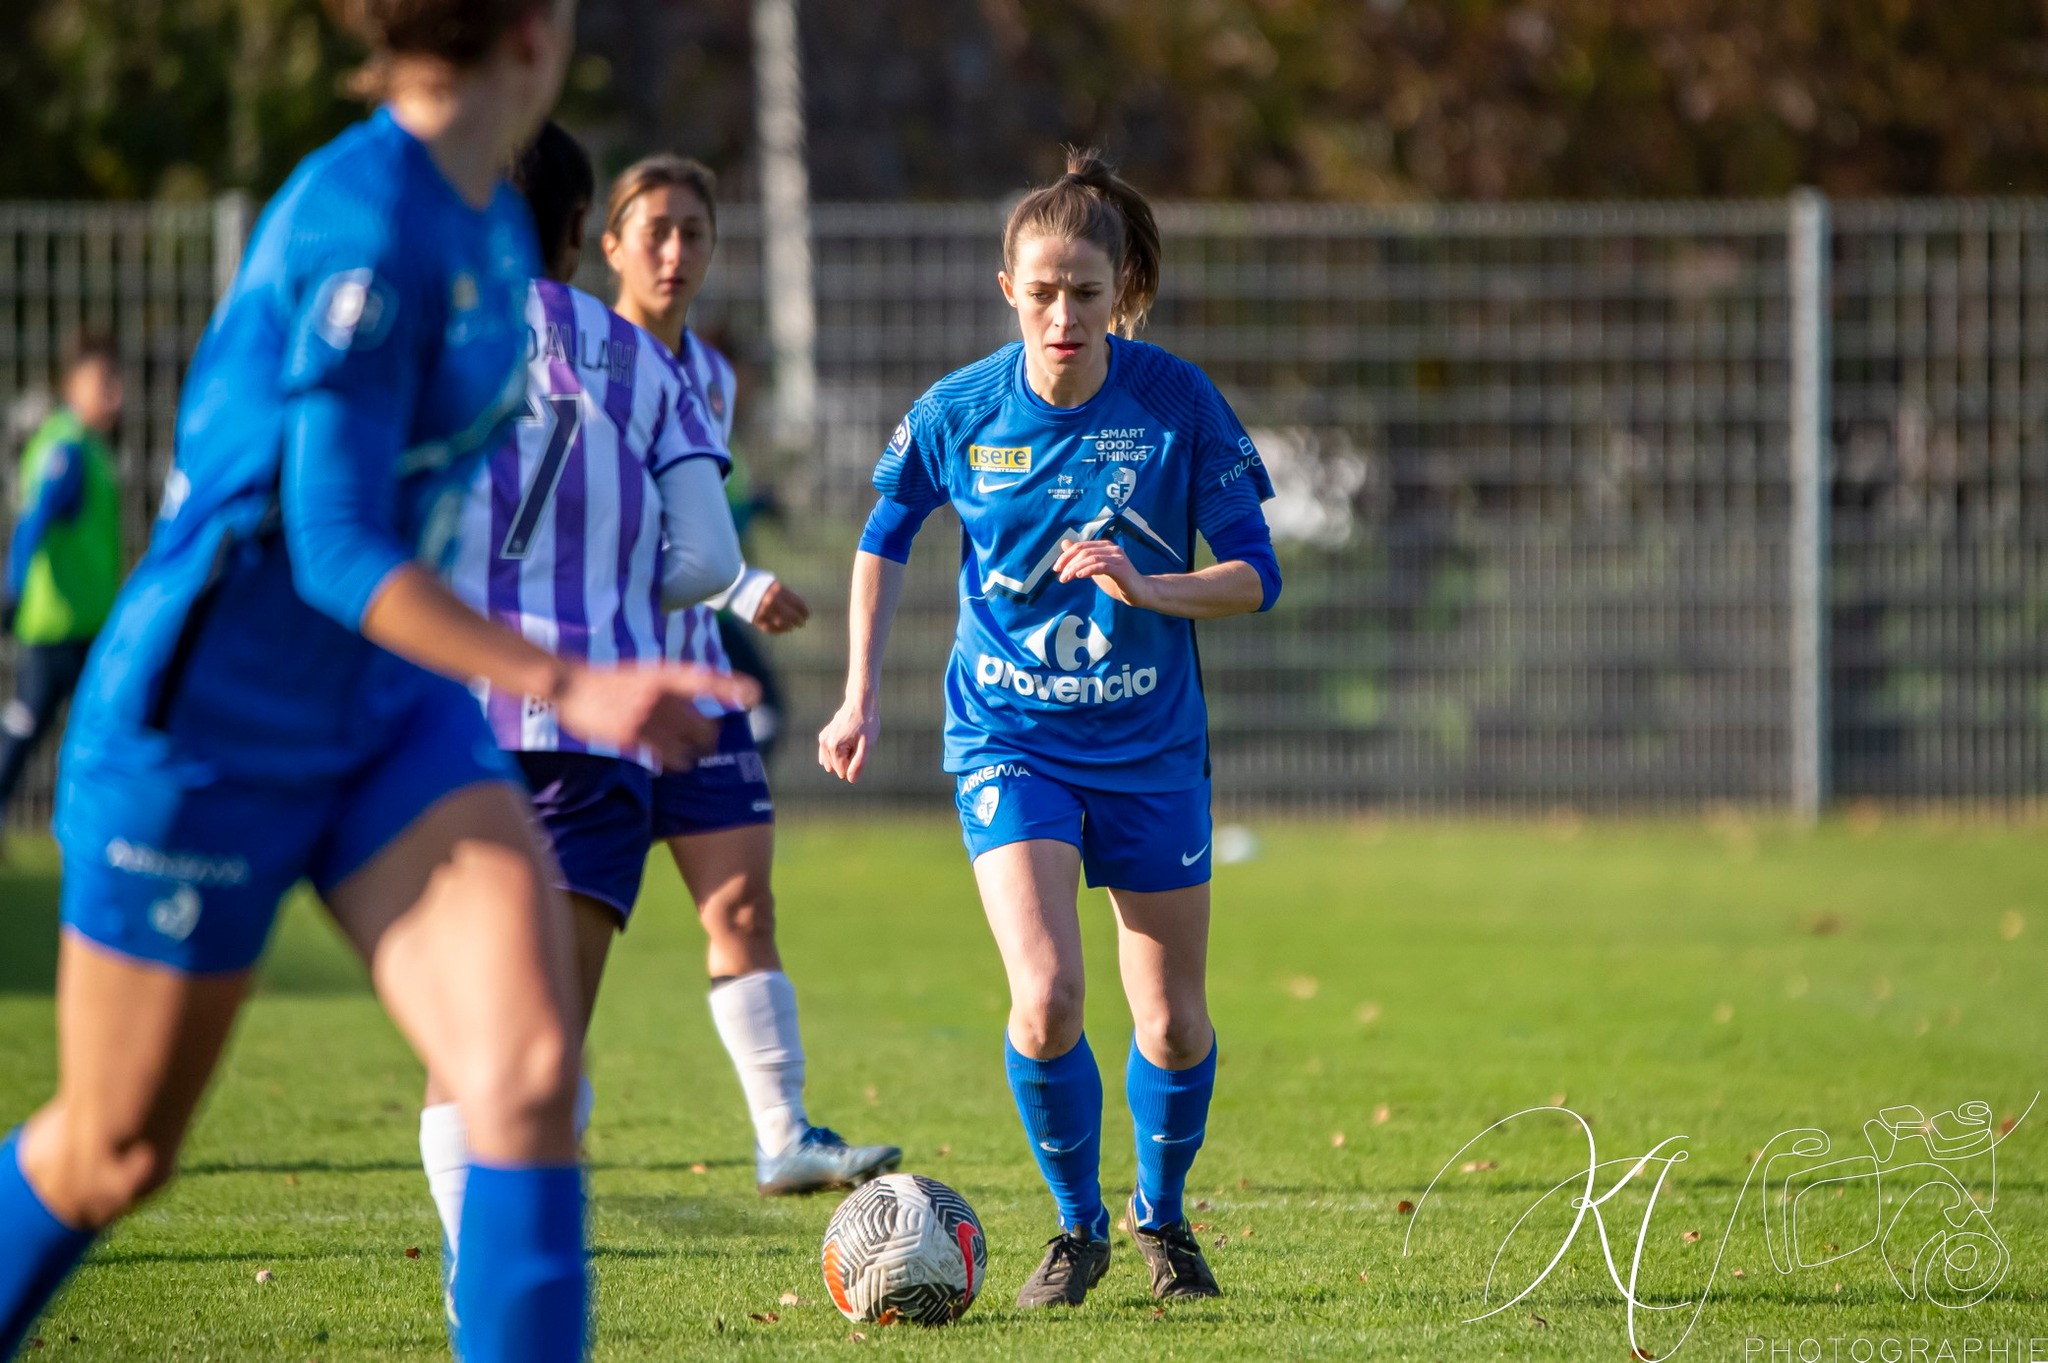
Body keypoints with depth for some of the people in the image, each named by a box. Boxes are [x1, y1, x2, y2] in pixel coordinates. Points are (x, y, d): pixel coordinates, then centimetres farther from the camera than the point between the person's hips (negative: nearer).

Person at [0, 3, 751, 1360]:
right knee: (110, 1160, 8)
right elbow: (340, 554, -27)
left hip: (384, 716, 7)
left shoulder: (489, 217, 4)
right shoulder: (365, 229, -24)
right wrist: (571, 688, -35)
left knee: (531, 1069, -17)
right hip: (204, 733, -7)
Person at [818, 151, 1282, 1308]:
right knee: (1046, 995, -19)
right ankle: (1078, 1224, 5)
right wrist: (862, 693, 7)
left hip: (1151, 742, 1)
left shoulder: (1177, 401, -11)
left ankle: (1163, 1214, 33)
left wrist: (1146, 586, -25)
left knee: (1175, 1021, 4)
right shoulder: (959, 412, -8)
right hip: (1009, 738, -1)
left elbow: (1256, 575, -7)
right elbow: (887, 536, 11)